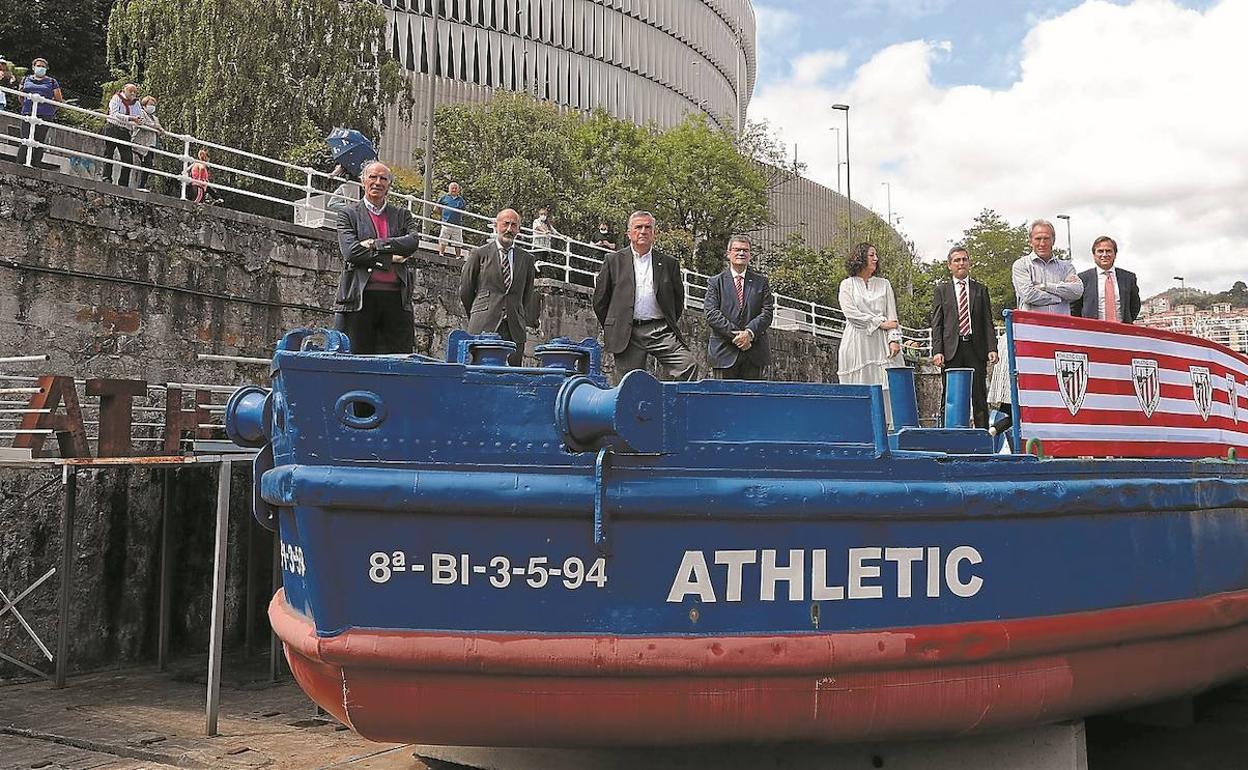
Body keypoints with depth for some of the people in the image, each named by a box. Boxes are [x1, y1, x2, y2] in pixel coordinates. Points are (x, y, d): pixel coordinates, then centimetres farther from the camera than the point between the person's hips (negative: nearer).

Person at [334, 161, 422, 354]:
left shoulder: (402, 215, 18)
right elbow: (351, 251, -5)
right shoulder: (348, 215, 10)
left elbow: (413, 241, -2)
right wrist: (391, 258, -5)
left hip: (396, 298, 2)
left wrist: (376, 244, -8)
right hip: (361, 298, -2)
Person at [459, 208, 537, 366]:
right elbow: (465, 291, 12)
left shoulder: (526, 259, 16)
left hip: (515, 330, 3)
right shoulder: (479, 254, 7)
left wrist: (530, 322, 12)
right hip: (483, 328, -2)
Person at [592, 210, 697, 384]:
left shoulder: (669, 263, 11)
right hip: (627, 334, -1)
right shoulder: (614, 261, 7)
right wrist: (611, 328, 11)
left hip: (661, 331, 1)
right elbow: (600, 299, 10)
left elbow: (678, 298, 20)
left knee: (688, 364, -19)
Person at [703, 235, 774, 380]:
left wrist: (749, 333, -14)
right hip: (724, 351, -2)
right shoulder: (716, 282, 7)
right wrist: (735, 334, -15)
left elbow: (767, 312, 2)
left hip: (755, 354, 2)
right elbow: (711, 314, -5)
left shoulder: (761, 281, 12)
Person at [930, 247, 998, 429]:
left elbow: (988, 322, 9)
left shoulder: (981, 289, 13)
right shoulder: (941, 290, 10)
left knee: (979, 397, 1)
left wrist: (992, 349, -3)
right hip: (952, 350, -1)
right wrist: (937, 351, -7)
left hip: (976, 348, 1)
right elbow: (936, 323, 5)